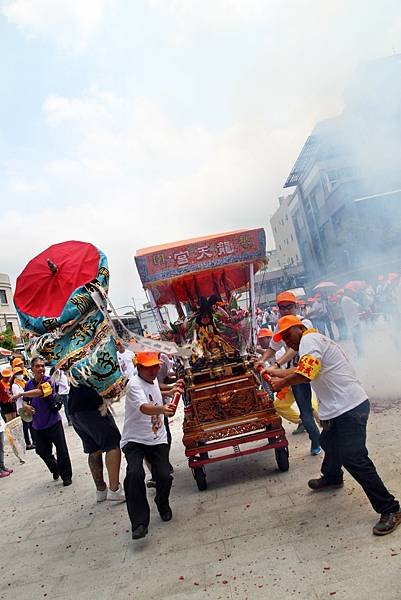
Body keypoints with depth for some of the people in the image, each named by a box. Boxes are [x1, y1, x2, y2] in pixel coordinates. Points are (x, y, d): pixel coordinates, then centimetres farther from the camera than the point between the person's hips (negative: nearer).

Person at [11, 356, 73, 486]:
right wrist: (25, 406, -10)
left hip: (53, 422, -5)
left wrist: (20, 394, -30)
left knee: (61, 450, 0)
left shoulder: (48, 380, -14)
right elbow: (25, 401, 12)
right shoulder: (29, 384, 0)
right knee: (42, 451, 16)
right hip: (38, 425, 5)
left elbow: (40, 392, -33)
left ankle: (66, 476, 19)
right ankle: (56, 469, 43)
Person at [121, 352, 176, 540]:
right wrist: (162, 409, -57)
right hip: (134, 440, -5)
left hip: (157, 440, 6)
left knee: (164, 476, -9)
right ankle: (139, 522, -15)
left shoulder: (154, 380, 7)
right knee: (134, 474, -28)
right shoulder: (134, 384, -19)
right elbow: (144, 408, -39)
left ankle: (163, 505, 23)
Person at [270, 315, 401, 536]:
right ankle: (332, 478, 52)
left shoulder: (309, 339, -13)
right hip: (339, 409, 11)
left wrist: (281, 383, -14)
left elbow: (306, 372, -29)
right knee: (329, 442, 27)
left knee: (353, 459, -9)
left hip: (349, 408, -11)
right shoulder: (316, 340, 19)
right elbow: (299, 369, 31)